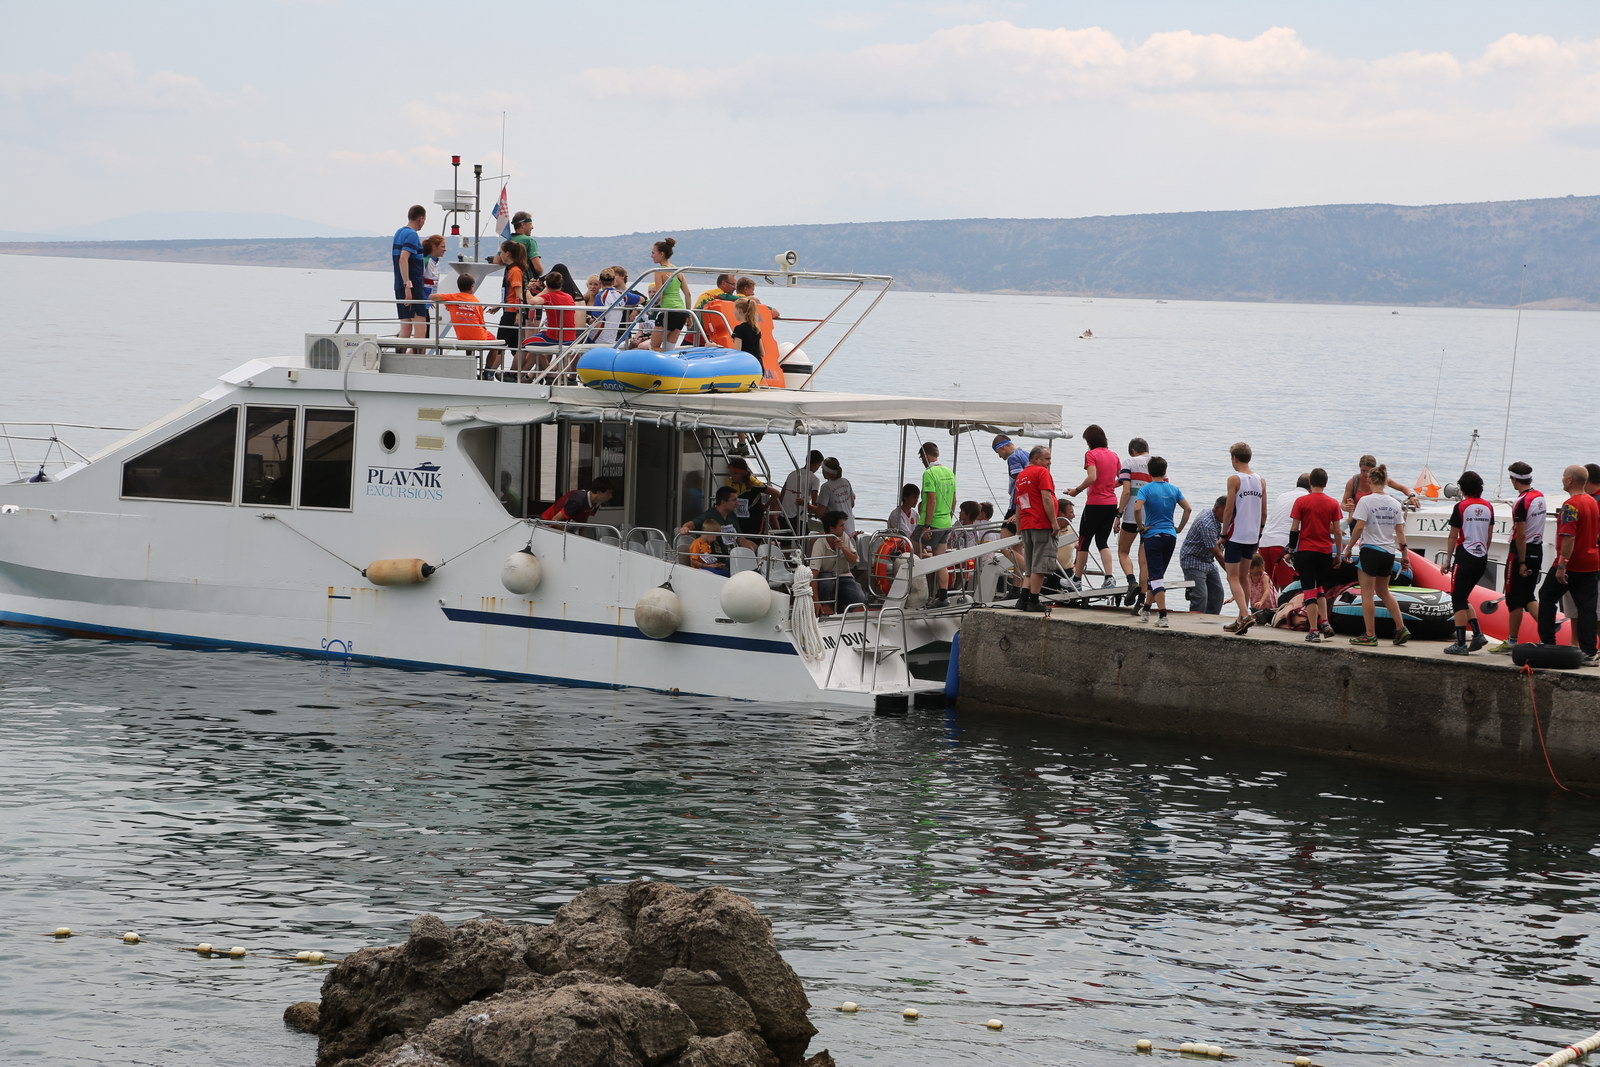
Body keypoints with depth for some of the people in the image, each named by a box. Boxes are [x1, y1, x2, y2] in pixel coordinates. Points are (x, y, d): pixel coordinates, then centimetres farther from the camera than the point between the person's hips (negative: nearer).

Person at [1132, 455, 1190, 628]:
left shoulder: (1146, 489, -8)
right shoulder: (1174, 489, 5)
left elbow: (1137, 509, -23)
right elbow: (1188, 508, -1)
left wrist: (1141, 527, -10)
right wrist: (1180, 528, 8)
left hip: (1153, 536, -5)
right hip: (1170, 536, 5)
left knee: (1156, 577, -5)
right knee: (1158, 575, 19)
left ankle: (1163, 616, -15)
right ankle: (1146, 609, 32)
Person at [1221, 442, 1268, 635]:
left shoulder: (1234, 479, -11)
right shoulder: (1261, 480, 7)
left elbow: (1229, 510, -13)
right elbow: (1264, 513, 9)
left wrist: (1223, 535, -5)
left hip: (1236, 535, -6)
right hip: (1252, 537, 6)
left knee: (1233, 578, -4)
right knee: (1243, 578, 15)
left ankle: (1245, 615, -21)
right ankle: (1241, 621, 17)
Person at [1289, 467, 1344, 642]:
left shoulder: (1301, 501, -5)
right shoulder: (1333, 503, 0)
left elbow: (1294, 529, -4)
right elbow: (1337, 531, 1)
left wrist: (1291, 550, 7)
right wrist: (1339, 554, 11)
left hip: (1305, 551, -2)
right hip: (1325, 552, 2)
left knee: (1309, 591, 0)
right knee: (1320, 589, 20)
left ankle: (1313, 631, -4)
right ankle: (1324, 623, 5)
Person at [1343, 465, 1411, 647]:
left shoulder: (1366, 500, -10)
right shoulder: (1394, 503, 6)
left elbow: (1359, 527, -15)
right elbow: (1400, 530, 5)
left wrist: (1349, 548, -6)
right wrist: (1404, 552, 11)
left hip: (1371, 549, -6)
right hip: (1389, 552, 6)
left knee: (1367, 593, 2)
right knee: (1383, 591, 20)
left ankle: (1370, 635, 3)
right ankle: (1401, 628, 11)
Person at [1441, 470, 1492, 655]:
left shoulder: (1461, 507, -10)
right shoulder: (1488, 507, 8)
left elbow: (1453, 537, -8)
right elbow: (1489, 536, 14)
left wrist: (1447, 561, -1)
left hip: (1465, 557, -6)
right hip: (1481, 559, 6)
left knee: (1458, 600, 0)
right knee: (1464, 598, 18)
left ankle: (1460, 644, -3)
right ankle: (1478, 635, 6)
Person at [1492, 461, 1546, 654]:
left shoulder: (1522, 502, -19)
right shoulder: (1540, 497, 8)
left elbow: (1521, 535, -21)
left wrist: (1522, 563, -18)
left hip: (1521, 552, -8)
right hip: (1537, 550, 8)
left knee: (1514, 599, 2)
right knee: (1528, 597, 14)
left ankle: (1511, 642, 9)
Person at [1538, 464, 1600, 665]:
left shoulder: (1571, 505, -18)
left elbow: (1569, 537, -24)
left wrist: (1561, 566, -24)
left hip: (1570, 565, -7)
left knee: (1547, 597, 12)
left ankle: (1547, 642, 13)